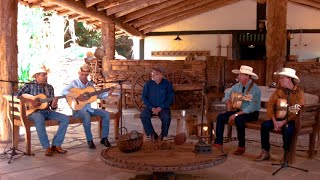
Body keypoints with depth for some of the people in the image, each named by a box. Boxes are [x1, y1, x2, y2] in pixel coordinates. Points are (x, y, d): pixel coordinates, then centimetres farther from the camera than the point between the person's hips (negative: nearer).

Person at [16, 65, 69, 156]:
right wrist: (30, 101, -24)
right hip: (33, 111, -5)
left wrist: (54, 104, -15)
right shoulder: (29, 86, -3)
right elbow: (16, 95, -15)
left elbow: (52, 107, 10)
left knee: (65, 119, -13)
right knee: (40, 119, -40)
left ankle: (56, 145, -11)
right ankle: (47, 147, -30)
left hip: (46, 111, 6)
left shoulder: (49, 87, 11)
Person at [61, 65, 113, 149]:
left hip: (89, 108, 6)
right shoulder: (75, 83, -5)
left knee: (106, 114, -9)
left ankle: (104, 138, -4)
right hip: (78, 109, -6)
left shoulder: (90, 84, 12)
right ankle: (90, 140, -24)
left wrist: (108, 93, 3)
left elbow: (97, 95, 17)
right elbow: (63, 92, -18)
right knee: (86, 116, -39)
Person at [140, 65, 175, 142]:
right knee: (143, 116, -27)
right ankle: (152, 134, -10)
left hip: (163, 107, -2)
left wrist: (160, 108, -15)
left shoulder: (167, 84, -3)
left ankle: (162, 135, -6)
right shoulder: (148, 84, 1)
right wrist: (152, 108, -11)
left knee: (167, 117, -32)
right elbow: (144, 97, 2)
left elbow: (170, 98, -4)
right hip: (150, 107, 2)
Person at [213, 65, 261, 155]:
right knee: (220, 117, -9)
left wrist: (236, 114, -29)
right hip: (239, 110, 7)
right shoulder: (238, 85, 1)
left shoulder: (255, 89, -21)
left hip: (251, 113, -7)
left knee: (238, 119, -37)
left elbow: (251, 108, -27)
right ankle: (218, 142, -6)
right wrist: (229, 103, -1)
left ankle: (241, 146, -21)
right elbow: (228, 93, 18)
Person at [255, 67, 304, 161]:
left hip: (292, 120, -4)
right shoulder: (279, 90, 3)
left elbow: (298, 111, -18)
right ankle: (265, 152, -11)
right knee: (265, 125, -21)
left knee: (288, 129, -34)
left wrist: (283, 122, -25)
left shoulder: (299, 92, -10)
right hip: (278, 118, 4)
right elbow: (270, 105, -3)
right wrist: (274, 121, -16)